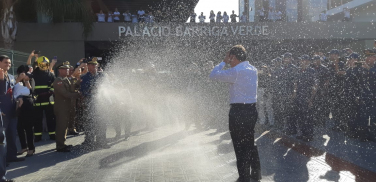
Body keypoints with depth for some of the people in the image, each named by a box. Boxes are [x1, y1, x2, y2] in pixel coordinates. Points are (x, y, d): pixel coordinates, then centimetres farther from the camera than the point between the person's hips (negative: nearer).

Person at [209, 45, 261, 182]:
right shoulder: (253, 70, 9)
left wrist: (224, 62, -2)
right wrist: (227, 64, 16)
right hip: (252, 109, 9)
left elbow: (213, 75, -13)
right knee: (250, 143, 21)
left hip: (238, 112, -8)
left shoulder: (236, 72, -17)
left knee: (240, 146, 2)